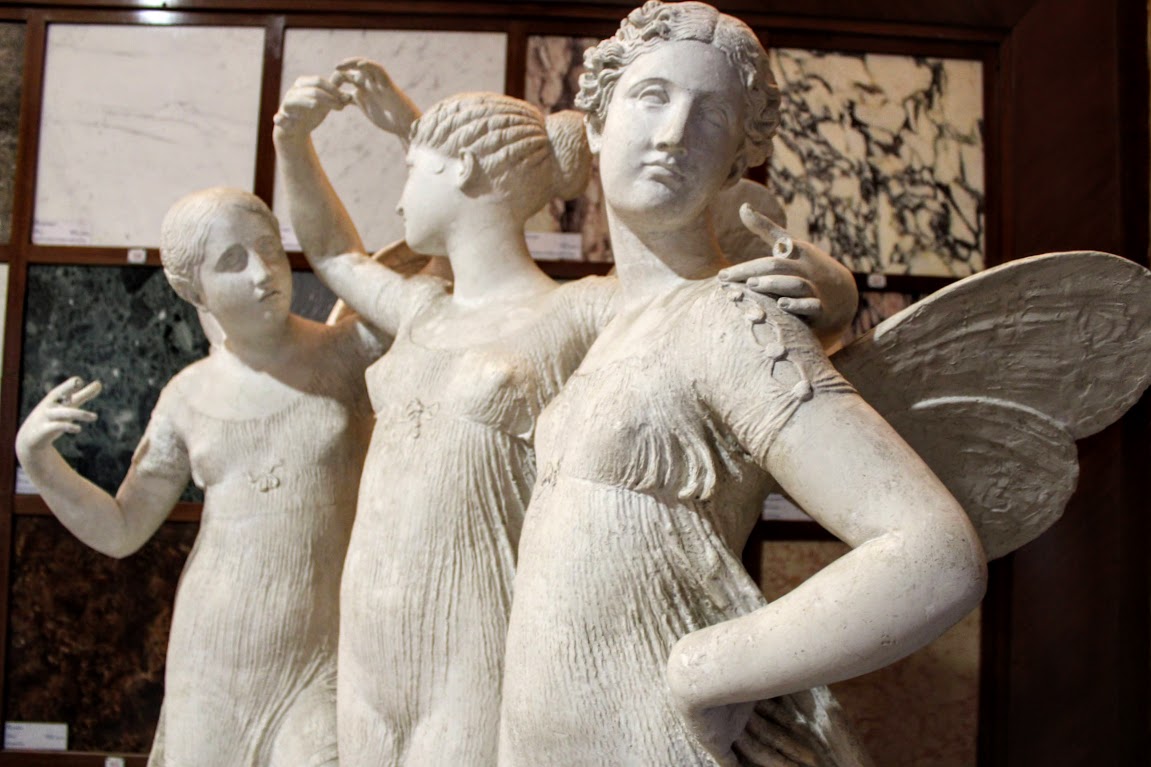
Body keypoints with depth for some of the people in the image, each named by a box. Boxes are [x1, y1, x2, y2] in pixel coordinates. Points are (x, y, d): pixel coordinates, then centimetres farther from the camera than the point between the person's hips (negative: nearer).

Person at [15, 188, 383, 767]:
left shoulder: (351, 352, -7)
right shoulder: (191, 396, 2)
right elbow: (119, 533, 8)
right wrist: (33, 456, -8)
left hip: (326, 664, -3)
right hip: (218, 659, 4)